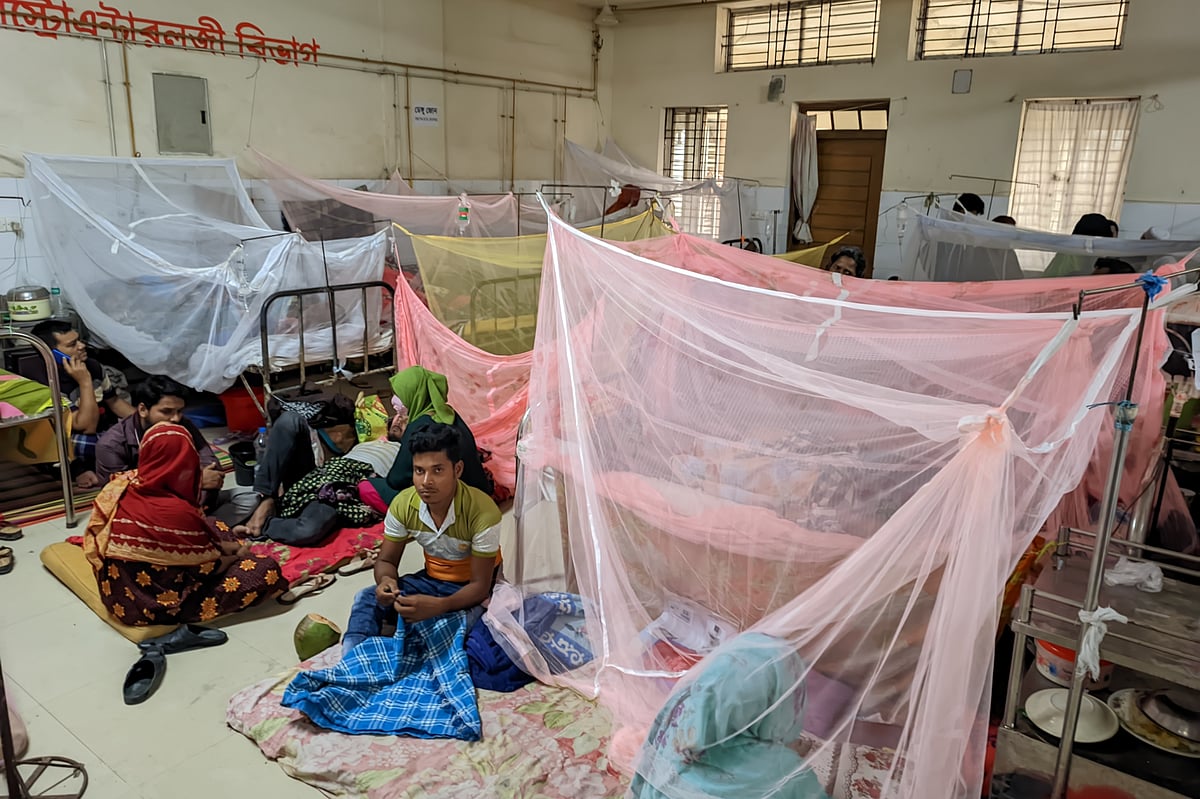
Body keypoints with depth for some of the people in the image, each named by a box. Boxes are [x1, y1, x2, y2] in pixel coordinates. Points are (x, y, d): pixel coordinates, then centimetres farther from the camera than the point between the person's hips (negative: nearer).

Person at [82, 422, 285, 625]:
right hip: (154, 606, -8)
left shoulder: (122, 486, -7)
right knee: (266, 569, -10)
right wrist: (237, 556, 7)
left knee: (215, 529, 21)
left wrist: (224, 546, 8)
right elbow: (207, 568, -14)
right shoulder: (176, 512, -30)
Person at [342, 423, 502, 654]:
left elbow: (480, 585, -25)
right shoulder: (403, 504, -17)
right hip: (431, 579, 5)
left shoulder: (483, 511, -31)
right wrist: (386, 581, -30)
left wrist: (438, 606, -44)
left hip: (469, 589, -5)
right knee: (367, 599, -18)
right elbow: (386, 560, -3)